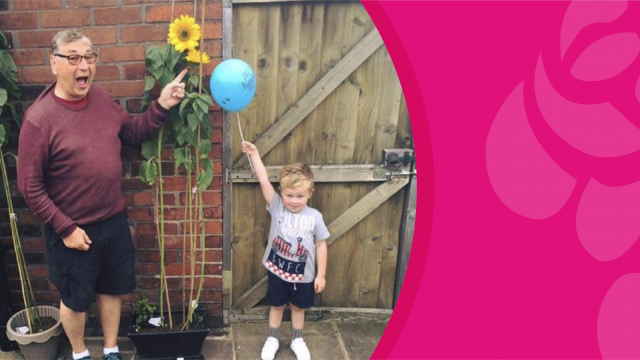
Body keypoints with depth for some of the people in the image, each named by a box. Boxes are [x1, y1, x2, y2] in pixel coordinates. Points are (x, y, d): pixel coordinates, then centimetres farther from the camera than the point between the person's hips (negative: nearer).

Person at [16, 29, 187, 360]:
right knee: (75, 299, 16)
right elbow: (29, 186, -16)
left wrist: (162, 106, -2)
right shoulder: (39, 118, -20)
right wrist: (65, 228, -16)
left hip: (114, 221, 6)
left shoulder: (100, 98, -2)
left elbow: (133, 132, 12)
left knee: (112, 289, 21)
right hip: (72, 230, -5)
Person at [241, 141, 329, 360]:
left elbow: (321, 245, -7)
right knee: (277, 306, 19)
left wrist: (321, 275, -5)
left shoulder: (314, 217, -15)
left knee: (298, 307, 20)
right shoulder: (276, 207, -13)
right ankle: (272, 339, 40)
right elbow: (264, 181, -18)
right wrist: (254, 154, -19)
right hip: (277, 271, 0)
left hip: (302, 275, 0)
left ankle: (297, 340, 41)